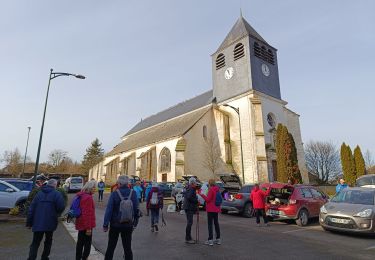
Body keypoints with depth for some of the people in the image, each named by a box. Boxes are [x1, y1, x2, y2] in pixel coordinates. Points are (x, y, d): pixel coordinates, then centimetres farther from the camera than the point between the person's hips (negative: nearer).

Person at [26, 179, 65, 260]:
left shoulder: (39, 193, 7)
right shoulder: (57, 194, -8)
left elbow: (31, 209, 5)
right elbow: (61, 206, -18)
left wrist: (29, 222, 9)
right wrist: (56, 213, 4)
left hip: (38, 223, 3)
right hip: (50, 223, -2)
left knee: (35, 243, 9)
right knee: (48, 241, 18)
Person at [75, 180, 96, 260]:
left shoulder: (82, 195, 9)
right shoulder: (88, 197, -23)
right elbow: (87, 214, -25)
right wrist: (88, 227, -22)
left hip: (81, 223, 10)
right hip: (86, 224, -10)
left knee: (80, 243, 20)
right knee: (87, 244, 3)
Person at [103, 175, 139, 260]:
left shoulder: (114, 194, -14)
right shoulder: (133, 194, -7)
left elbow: (109, 210, -14)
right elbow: (136, 210, -2)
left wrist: (105, 225, -6)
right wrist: (135, 223, 8)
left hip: (115, 225, -1)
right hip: (128, 225, 2)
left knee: (111, 247, 16)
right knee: (127, 248, 13)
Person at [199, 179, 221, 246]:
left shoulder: (211, 190, -17)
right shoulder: (217, 190, 7)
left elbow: (207, 199, -16)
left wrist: (202, 195, -6)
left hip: (211, 209, -8)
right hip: (216, 209, 8)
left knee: (210, 224, -1)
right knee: (216, 223, 15)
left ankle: (210, 240, 0)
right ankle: (218, 239, 22)